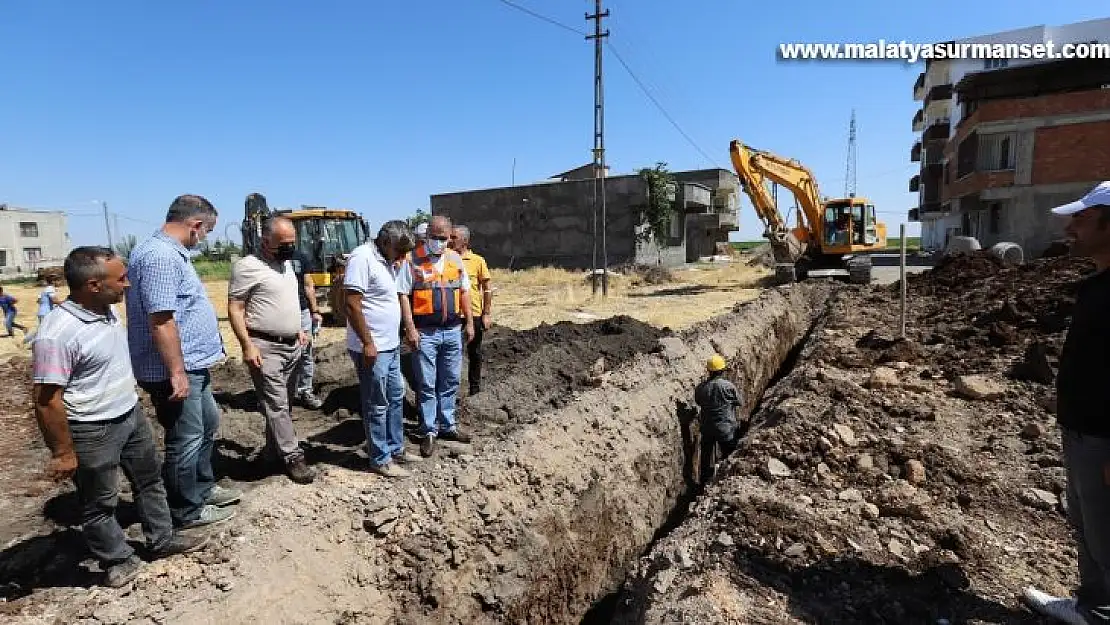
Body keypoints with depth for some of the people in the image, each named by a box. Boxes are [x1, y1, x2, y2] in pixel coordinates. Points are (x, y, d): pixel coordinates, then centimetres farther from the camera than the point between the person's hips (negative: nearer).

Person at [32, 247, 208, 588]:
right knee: (100, 502, 13)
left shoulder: (108, 309, 0)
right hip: (93, 432, -8)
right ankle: (117, 559, 32)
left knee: (149, 479, 21)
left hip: (132, 415, 9)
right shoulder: (57, 334, -27)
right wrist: (63, 453, -16)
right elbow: (47, 400, -23)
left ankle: (163, 540, 38)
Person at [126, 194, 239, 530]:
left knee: (208, 423, 23)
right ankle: (187, 511, 21)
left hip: (193, 364, 11)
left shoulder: (171, 252, 11)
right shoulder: (160, 256, -22)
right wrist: (177, 371, -25)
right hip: (176, 369, -11)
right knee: (186, 440, 4)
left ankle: (203, 487, 39)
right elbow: (160, 319, -27)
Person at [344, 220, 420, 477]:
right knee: (377, 405, 3)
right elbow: (352, 304, -22)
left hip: (390, 346, 10)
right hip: (372, 348, -10)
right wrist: (368, 343, -22)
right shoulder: (362, 258, -17)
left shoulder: (386, 261, 12)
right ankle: (380, 460, 16)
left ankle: (396, 449, 31)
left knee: (396, 397, 18)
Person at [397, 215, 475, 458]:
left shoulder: (455, 259, 10)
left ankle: (448, 425, 26)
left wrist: (469, 322, 11)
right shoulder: (412, 260, -5)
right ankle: (429, 431, 14)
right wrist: (410, 328, -14)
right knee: (426, 384, 3)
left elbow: (464, 291, 15)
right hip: (425, 332, -4)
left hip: (453, 330, 5)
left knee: (450, 382, 13)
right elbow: (403, 295, -8)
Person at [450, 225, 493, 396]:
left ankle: (475, 387, 26)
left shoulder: (478, 261, -4)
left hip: (474, 314, -2)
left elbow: (487, 289, -1)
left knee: (474, 352, 11)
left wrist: (487, 314, -4)